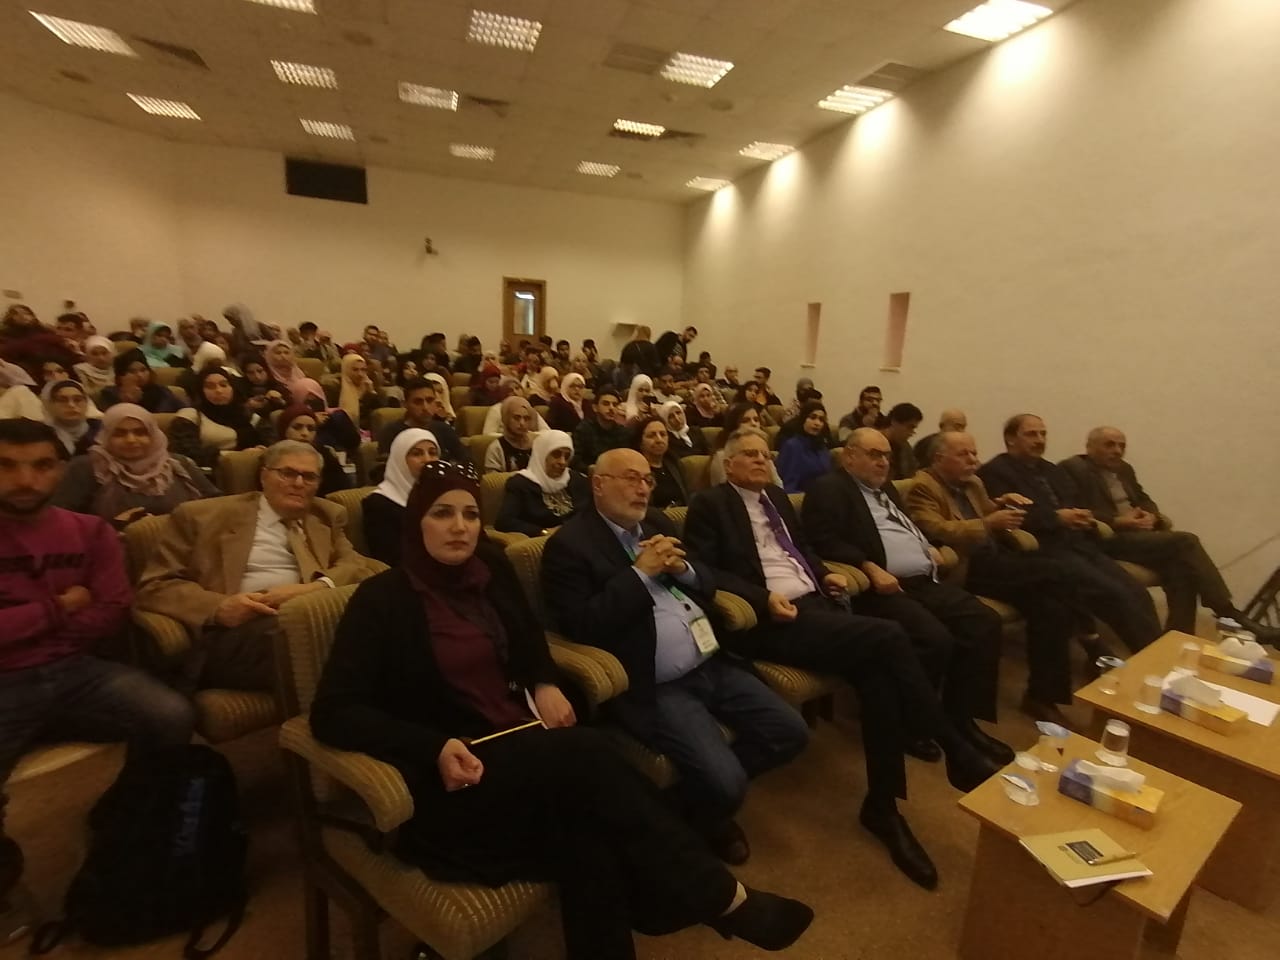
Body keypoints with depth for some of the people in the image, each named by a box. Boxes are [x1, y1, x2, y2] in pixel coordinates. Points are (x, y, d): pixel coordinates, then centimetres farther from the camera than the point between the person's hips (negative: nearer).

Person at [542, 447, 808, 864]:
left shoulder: (657, 522, 13)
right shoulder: (570, 545, -9)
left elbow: (708, 584, 16)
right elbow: (581, 626, -18)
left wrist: (682, 568, -7)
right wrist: (641, 572, -17)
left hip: (714, 664, 8)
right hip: (655, 687, -7)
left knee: (791, 733, 4)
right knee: (725, 783, -17)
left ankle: (715, 784, 27)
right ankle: (704, 816, 20)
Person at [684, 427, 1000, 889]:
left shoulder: (777, 497, 23)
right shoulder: (710, 504, 0)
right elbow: (703, 571, -10)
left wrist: (826, 574, 9)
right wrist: (762, 599, -20)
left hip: (817, 604, 7)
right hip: (771, 619, -7)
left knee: (877, 673, -20)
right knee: (888, 636, -23)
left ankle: (882, 803, -5)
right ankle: (957, 752, -8)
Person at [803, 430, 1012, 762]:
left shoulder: (886, 488, 25)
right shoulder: (829, 489, -3)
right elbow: (825, 542, -16)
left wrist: (929, 548, 14)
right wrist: (869, 568, -23)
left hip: (924, 582, 9)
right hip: (883, 588, -9)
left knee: (985, 621, -8)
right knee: (936, 638, -26)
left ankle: (962, 719, 3)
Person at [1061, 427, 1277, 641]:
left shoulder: (1123, 469, 22)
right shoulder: (1072, 469, -7)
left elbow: (1144, 500, 21)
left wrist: (1151, 516, -3)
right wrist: (1119, 522, -20)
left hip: (1138, 532, 8)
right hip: (1109, 538, -8)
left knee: (1180, 568, -19)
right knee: (1184, 541, -21)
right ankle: (1230, 616, -13)